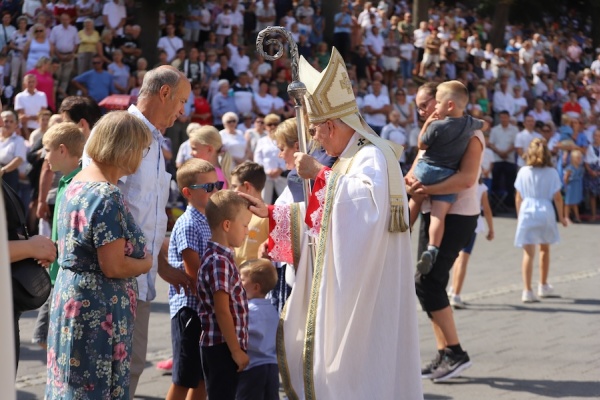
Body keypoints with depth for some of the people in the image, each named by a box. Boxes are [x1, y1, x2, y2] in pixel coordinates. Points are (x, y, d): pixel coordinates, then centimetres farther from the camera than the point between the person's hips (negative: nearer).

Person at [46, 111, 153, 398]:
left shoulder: (78, 183, 8)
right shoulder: (108, 197, -21)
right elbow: (113, 267, -22)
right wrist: (147, 263, -4)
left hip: (70, 295, 9)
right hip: (98, 308, -9)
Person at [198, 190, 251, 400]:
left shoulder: (222, 257, 13)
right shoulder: (219, 262, -18)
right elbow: (222, 311, -21)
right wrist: (236, 350, -18)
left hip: (223, 346, 10)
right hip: (222, 347, -10)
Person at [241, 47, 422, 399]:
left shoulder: (373, 157, -15)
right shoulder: (352, 157, 17)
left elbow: (370, 201, -37)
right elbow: (323, 213, 26)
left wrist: (319, 174, -28)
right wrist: (270, 212, 22)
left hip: (365, 290, -10)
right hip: (342, 287, 10)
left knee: (359, 368, -6)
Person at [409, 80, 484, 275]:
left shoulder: (437, 126, -17)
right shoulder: (470, 124, 0)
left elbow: (421, 144, -5)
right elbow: (482, 124, 24)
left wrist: (427, 124, 1)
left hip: (427, 169, -3)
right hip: (449, 175, 3)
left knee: (415, 201, 23)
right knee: (439, 214, -4)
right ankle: (432, 249, -18)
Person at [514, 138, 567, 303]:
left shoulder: (523, 172, -2)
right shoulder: (552, 173, -3)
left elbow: (518, 197, 2)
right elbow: (557, 197, -2)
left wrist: (519, 215, 14)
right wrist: (561, 216, 9)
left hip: (526, 212, -1)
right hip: (546, 213, 1)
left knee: (528, 253, -2)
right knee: (545, 249, 22)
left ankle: (527, 291, -13)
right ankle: (543, 286, 35)